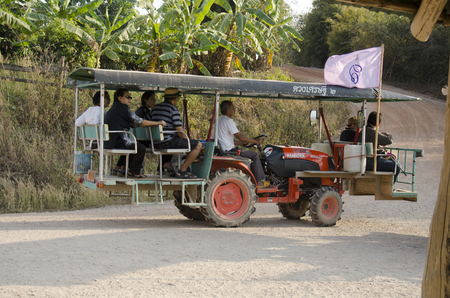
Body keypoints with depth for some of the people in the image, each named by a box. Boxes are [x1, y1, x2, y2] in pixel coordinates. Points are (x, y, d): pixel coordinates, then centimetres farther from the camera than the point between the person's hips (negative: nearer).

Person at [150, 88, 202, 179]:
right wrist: (186, 140, 5)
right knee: (198, 145, -6)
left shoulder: (155, 108, 15)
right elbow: (179, 130, -14)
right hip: (167, 142, -9)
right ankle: (182, 170, -6)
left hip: (156, 143, 9)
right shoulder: (173, 110, -9)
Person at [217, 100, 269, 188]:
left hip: (222, 150, 10)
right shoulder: (228, 121, -15)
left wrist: (242, 143, 18)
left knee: (249, 154, 24)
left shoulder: (219, 120, 17)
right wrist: (256, 141, -6)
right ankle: (259, 181, 0)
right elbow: (240, 137, -17)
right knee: (254, 155, -3)